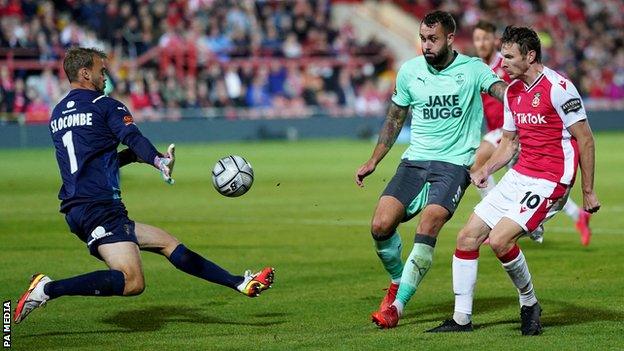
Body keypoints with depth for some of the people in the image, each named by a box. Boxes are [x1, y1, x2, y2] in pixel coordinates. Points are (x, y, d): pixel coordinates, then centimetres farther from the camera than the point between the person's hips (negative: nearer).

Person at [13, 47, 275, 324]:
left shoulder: (57, 115, 21)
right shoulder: (106, 106, -1)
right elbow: (133, 138, -21)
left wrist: (134, 155, 28)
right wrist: (158, 160, -38)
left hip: (76, 209, 10)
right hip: (100, 209, -10)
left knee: (168, 244, 15)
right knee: (132, 283, -23)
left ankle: (241, 283, 16)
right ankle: (47, 289, -25)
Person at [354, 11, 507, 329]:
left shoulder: (472, 69, -3)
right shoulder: (410, 71, 7)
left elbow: (504, 91, -20)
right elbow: (395, 118, 19)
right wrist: (372, 162, 18)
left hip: (454, 163, -4)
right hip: (415, 160, 4)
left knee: (427, 228, -23)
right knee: (381, 225, -14)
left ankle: (397, 305, -12)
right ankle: (397, 282, 16)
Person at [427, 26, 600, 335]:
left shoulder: (558, 88, -15)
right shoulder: (512, 92, 10)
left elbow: (585, 139, -11)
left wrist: (588, 191, -10)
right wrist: (486, 169, 3)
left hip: (550, 180, -8)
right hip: (518, 176, 8)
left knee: (499, 240, -22)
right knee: (467, 237, 1)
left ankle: (529, 304, 1)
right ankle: (461, 319, 10)